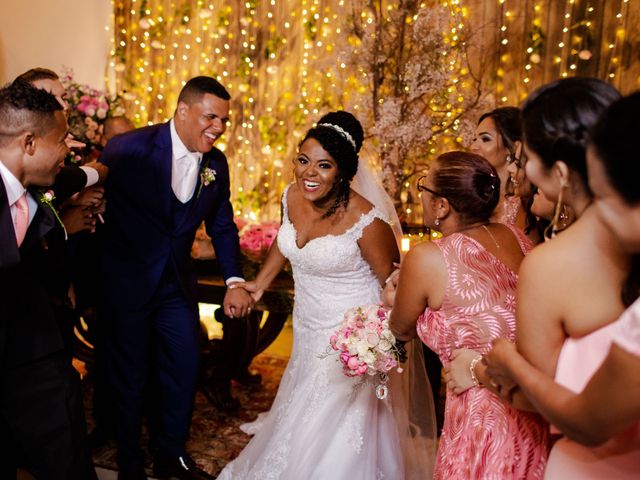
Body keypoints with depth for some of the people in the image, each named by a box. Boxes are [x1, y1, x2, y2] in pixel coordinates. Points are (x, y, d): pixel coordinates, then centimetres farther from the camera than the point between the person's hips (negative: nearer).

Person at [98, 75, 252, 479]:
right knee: (129, 377, 11)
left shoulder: (216, 163, -3)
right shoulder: (128, 149, -19)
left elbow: (222, 226, 7)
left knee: (185, 370, 12)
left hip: (178, 283, 5)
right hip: (125, 283, -4)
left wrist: (235, 281, -5)